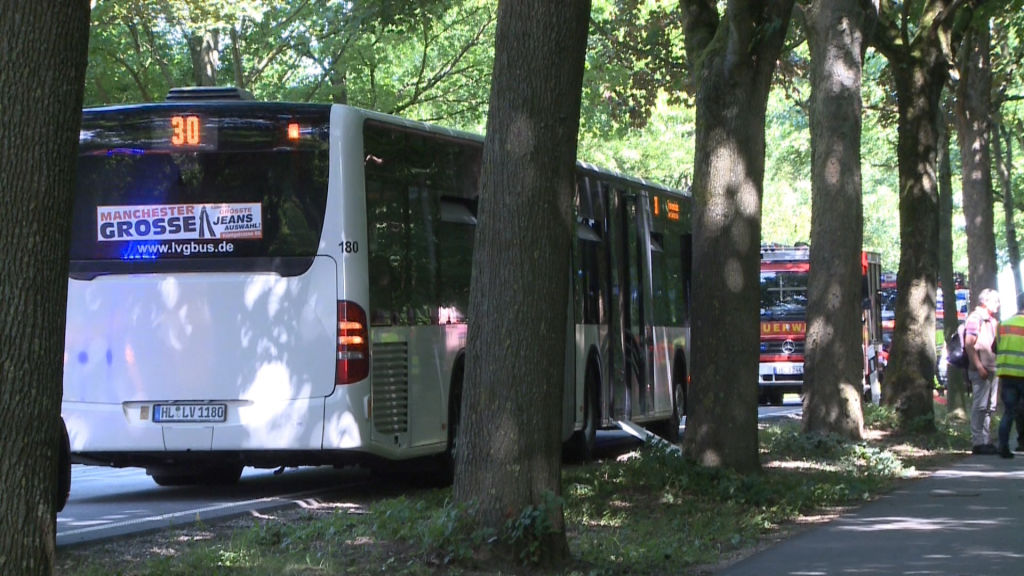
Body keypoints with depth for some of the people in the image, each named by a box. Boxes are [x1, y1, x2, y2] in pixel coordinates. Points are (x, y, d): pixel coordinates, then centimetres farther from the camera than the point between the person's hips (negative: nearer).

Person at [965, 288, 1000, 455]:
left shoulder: (993, 321, 20)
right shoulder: (975, 318, -8)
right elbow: (969, 345, -15)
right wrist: (979, 366, -20)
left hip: (993, 370, 9)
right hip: (981, 370, -9)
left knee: (990, 406, 10)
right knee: (980, 406, -8)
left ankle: (985, 441, 16)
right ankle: (979, 442, -7)